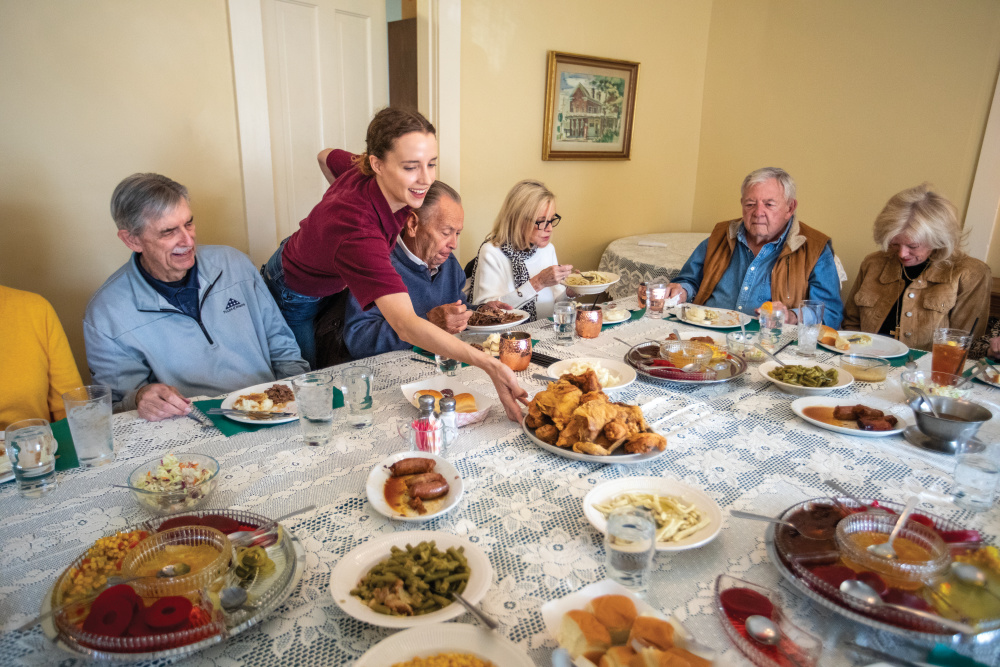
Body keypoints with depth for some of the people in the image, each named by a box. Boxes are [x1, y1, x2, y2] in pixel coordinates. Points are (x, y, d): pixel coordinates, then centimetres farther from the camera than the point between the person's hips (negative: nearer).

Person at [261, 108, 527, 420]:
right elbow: (406, 325, -57)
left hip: (329, 282, 7)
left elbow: (326, 156, 1)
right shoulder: (357, 228, -48)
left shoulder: (362, 171, -25)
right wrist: (489, 364, -67)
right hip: (294, 298, -7)